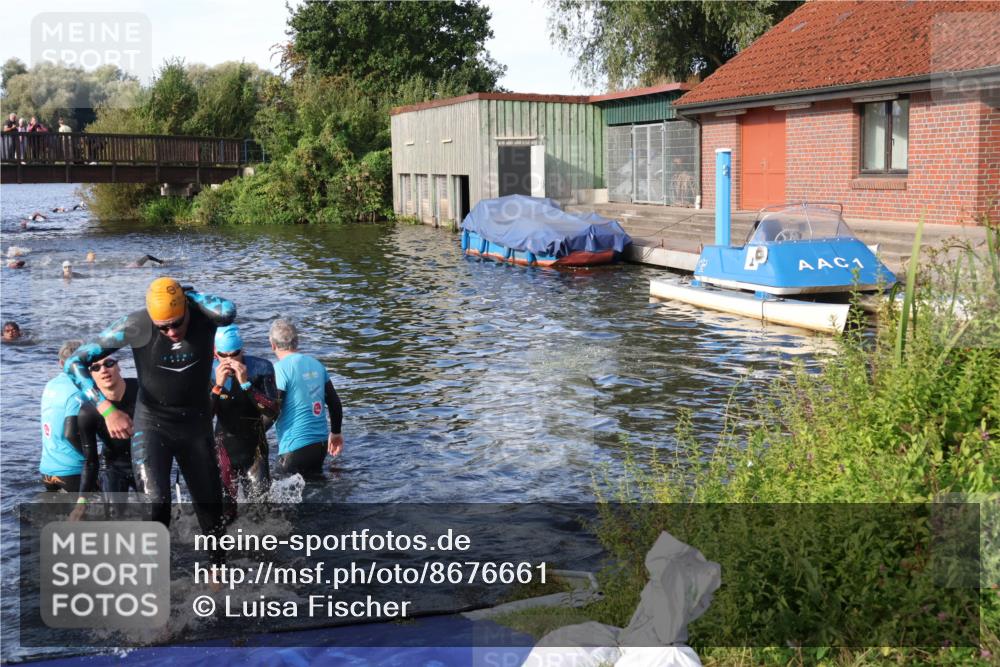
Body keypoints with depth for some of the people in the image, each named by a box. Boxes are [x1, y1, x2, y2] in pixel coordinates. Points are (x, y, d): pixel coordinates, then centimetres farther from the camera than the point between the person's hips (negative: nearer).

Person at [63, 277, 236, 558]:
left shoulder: (204, 314, -18)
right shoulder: (137, 326, -22)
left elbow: (228, 312, -45)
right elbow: (75, 363, -19)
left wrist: (188, 294, -27)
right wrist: (107, 409, -30)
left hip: (196, 426, 2)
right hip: (152, 425, -2)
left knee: (210, 503, 15)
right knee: (155, 506, -21)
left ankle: (217, 566, 39)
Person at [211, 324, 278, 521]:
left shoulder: (261, 368, -13)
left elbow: (272, 412, -21)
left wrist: (245, 383, -29)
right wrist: (218, 386, -29)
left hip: (254, 447, 0)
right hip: (225, 447, 0)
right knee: (226, 513, 1)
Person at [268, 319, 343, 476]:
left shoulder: (280, 369, -12)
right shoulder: (315, 364, 8)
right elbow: (335, 402, 14)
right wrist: (336, 432, 26)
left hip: (296, 447, -7)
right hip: (321, 443, 7)